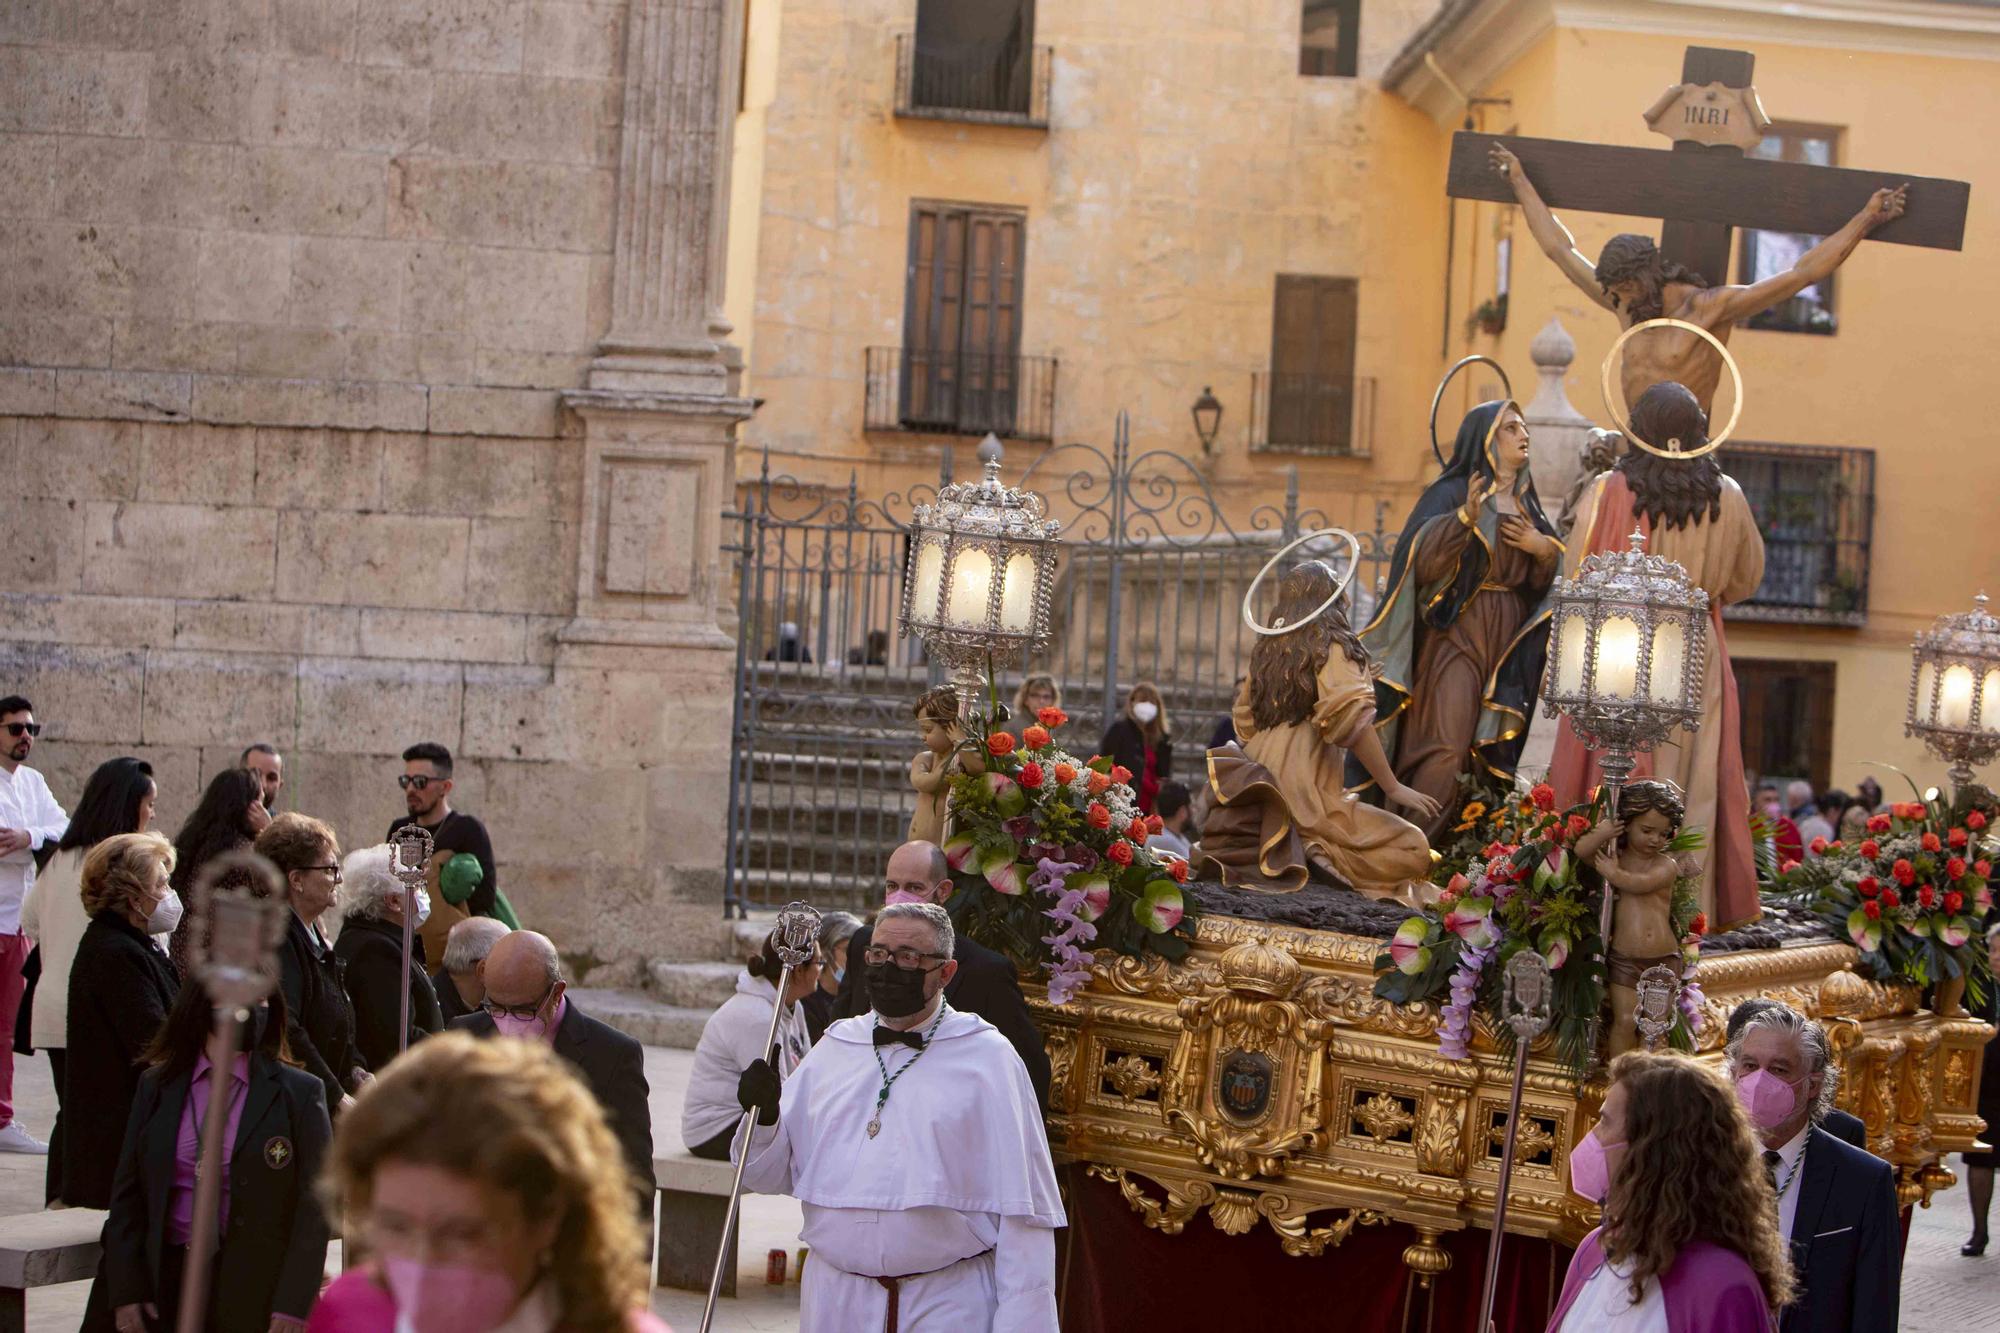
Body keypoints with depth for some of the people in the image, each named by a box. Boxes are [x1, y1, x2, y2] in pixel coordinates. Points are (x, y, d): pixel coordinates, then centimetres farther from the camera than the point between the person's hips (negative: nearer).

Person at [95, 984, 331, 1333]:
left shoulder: (299, 1093, -1)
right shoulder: (156, 1085, 9)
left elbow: (313, 1212, -4)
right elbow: (127, 1196, 10)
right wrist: (125, 1291, 2)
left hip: (258, 1296, -3)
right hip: (169, 1283, 3)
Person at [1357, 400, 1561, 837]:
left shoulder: (1526, 501, 17)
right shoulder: (1452, 492, -3)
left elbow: (1546, 574, 18)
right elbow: (1422, 558, -17)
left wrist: (1543, 548, -4)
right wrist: (1464, 517, -30)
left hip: (1508, 638, 7)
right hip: (1458, 632, -6)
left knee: (1492, 748, 5)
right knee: (1447, 745, -15)